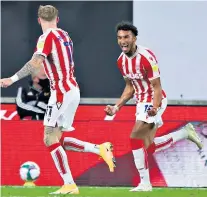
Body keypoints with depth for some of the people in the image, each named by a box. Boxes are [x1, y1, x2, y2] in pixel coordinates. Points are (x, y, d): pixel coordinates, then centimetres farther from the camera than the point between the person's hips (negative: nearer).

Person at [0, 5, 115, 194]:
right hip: (73, 90, 8)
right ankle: (100, 149, 8)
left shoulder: (47, 37, -11)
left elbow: (35, 63, -24)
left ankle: (69, 185, -11)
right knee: (58, 140, 14)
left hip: (61, 92, -8)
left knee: (50, 139, -6)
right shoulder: (65, 35, 13)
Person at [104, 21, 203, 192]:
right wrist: (117, 107, 6)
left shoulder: (146, 57, -23)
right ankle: (185, 133, 28)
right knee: (150, 147, 9)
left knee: (135, 138, -18)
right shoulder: (122, 60, 1)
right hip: (142, 102, 8)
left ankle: (145, 183, -9)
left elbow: (157, 87, -20)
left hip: (153, 101, -8)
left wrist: (155, 108, -36)